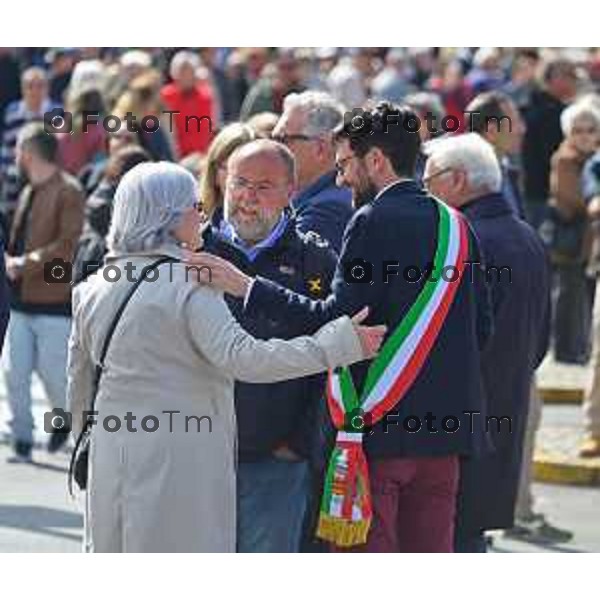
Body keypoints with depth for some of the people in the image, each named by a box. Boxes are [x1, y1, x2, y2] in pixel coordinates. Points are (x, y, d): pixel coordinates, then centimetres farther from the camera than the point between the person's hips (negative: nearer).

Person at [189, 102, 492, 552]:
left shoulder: (373, 223, -11)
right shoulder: (455, 225, 11)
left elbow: (335, 321, -17)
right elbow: (481, 326, 12)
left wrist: (248, 288, -15)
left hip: (381, 426, -7)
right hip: (445, 425, 7)